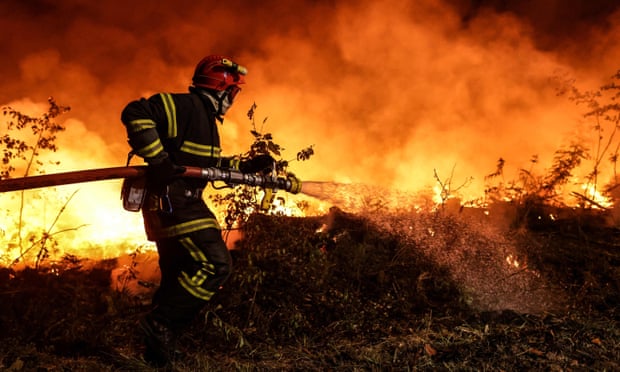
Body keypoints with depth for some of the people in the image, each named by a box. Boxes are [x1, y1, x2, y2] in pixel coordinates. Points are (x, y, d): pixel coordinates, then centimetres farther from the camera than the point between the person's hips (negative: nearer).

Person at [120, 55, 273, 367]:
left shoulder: (206, 118, 20)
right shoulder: (186, 106, -12)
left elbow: (212, 164, 30)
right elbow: (135, 113, -24)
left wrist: (249, 165, 22)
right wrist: (157, 160, -28)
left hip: (177, 203, 11)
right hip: (171, 199, -11)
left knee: (179, 276, 14)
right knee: (215, 263, -16)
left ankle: (159, 351, 23)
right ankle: (161, 324, -11)